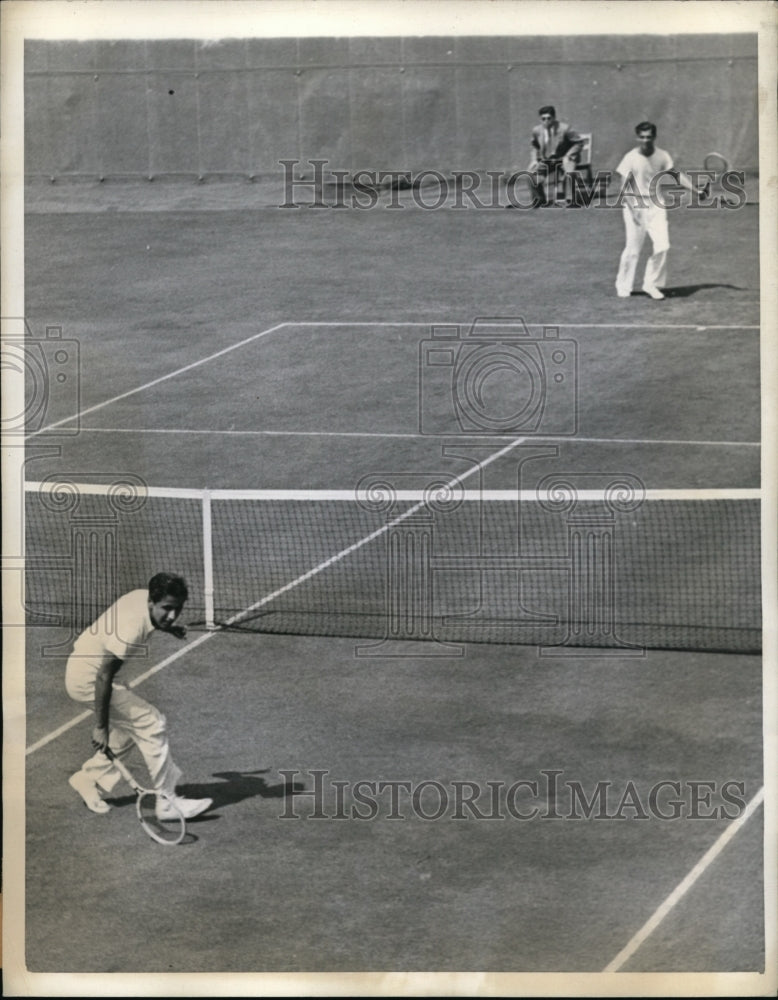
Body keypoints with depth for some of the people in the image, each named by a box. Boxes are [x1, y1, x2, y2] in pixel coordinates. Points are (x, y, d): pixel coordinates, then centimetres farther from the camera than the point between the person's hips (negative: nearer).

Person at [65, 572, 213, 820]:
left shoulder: (144, 596, -8)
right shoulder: (131, 631, -33)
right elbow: (103, 677, -29)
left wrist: (167, 628, 19)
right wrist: (101, 727, -24)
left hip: (81, 665, 10)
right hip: (88, 680, -10)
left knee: (134, 727, 19)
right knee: (152, 724, -11)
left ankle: (88, 778, 30)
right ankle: (168, 803, -5)